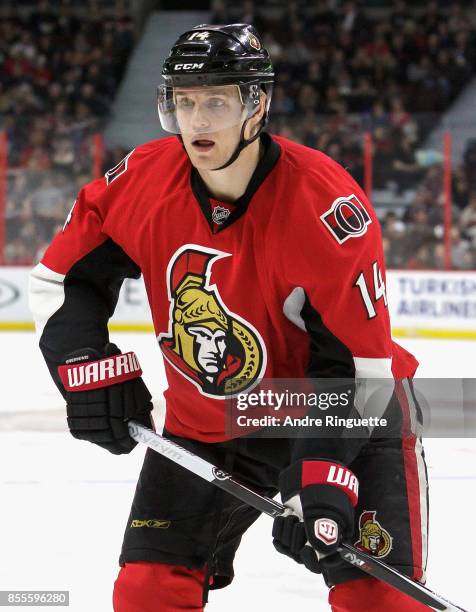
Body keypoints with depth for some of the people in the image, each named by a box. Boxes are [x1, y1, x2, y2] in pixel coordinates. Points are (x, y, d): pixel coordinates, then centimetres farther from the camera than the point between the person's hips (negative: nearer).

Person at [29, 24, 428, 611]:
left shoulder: (325, 203, -27)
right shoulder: (144, 179, -14)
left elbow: (358, 361, -24)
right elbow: (61, 280, 0)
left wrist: (323, 474, -33)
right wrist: (87, 363, -18)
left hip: (335, 413, -4)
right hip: (204, 424, 4)